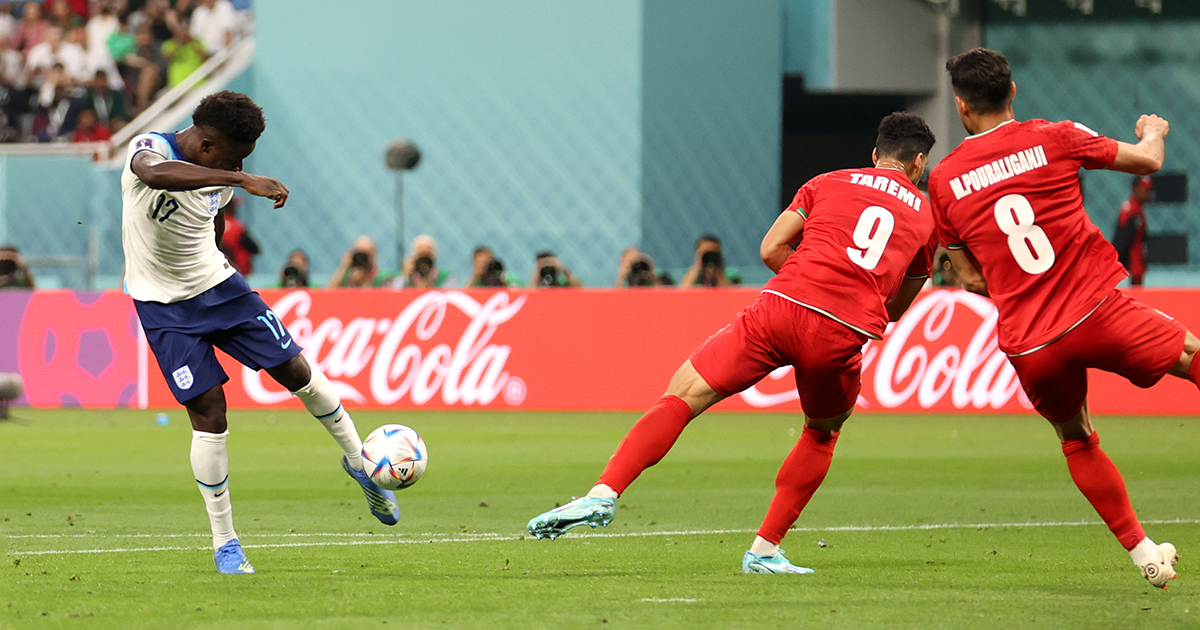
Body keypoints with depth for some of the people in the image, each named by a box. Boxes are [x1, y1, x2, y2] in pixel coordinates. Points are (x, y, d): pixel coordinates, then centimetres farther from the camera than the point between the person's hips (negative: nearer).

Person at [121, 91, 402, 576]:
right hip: (166, 307, -5)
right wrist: (242, 180, -57)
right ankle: (224, 544, 2)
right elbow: (155, 174, -50)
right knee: (208, 413, -10)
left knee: (295, 370, 2)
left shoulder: (220, 180, -4)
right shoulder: (150, 148, -25)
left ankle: (358, 462, 28)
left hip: (218, 285, 5)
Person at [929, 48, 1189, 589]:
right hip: (1098, 311, -2)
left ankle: (1142, 551, 22)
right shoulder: (1056, 139, -2)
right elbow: (1147, 161, 10)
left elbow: (972, 280, 9)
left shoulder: (944, 179, 5)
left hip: (1029, 349, 2)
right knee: (1190, 354, 18)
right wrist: (1153, 133, 34)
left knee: (1077, 441, 24)